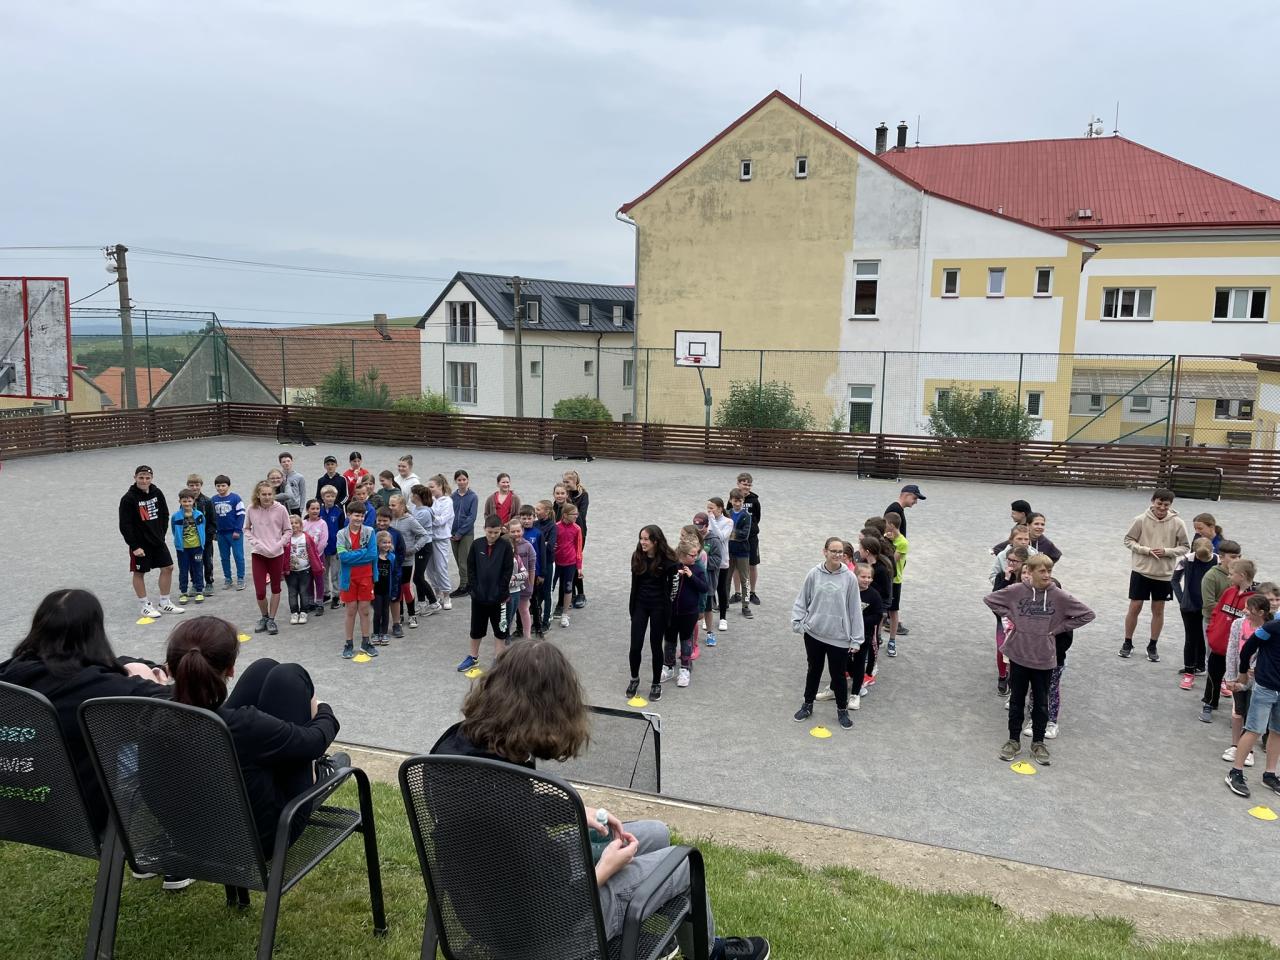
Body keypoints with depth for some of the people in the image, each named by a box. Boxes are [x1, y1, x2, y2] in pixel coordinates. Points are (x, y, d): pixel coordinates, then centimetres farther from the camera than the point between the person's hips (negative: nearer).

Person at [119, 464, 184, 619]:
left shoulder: (157, 493, 2)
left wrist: (162, 534, 8)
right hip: (139, 543, -5)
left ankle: (164, 603, 17)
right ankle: (145, 606, 15)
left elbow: (164, 515, 14)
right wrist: (134, 546, -15)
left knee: (168, 568, 5)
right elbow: (125, 525, -14)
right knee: (139, 573, 4)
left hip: (158, 541, 5)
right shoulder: (128, 499, -14)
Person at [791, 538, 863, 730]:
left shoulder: (849, 578, -10)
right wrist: (798, 622, -10)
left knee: (838, 674, 11)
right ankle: (807, 705, 36)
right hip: (813, 633, 1)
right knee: (814, 670, 18)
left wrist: (856, 639, -4)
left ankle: (842, 710, 31)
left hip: (839, 637, -1)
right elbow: (802, 601, 2)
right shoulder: (814, 574, -7)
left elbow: (855, 609, -5)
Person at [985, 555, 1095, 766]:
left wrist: (1058, 628, -6)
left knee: (1041, 703, 12)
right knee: (1016, 700, 12)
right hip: (1018, 655, 0)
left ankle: (1038, 742, 28)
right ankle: (1014, 740, 26)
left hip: (1044, 658, 0)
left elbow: (1087, 614, -2)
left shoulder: (1059, 596, -9)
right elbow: (989, 599, 3)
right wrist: (1009, 617, -6)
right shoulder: (1016, 591, -8)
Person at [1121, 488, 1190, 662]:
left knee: (1158, 610, 10)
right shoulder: (1141, 520, -10)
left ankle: (1152, 646, 25)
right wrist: (1145, 550, -17)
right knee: (1134, 607, 4)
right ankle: (1127, 643, 20)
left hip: (1164, 574, 1)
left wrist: (1166, 551, -16)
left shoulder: (1177, 523, -7)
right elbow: (1128, 540, -1)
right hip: (1141, 571, -1)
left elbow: (1185, 547, 0)